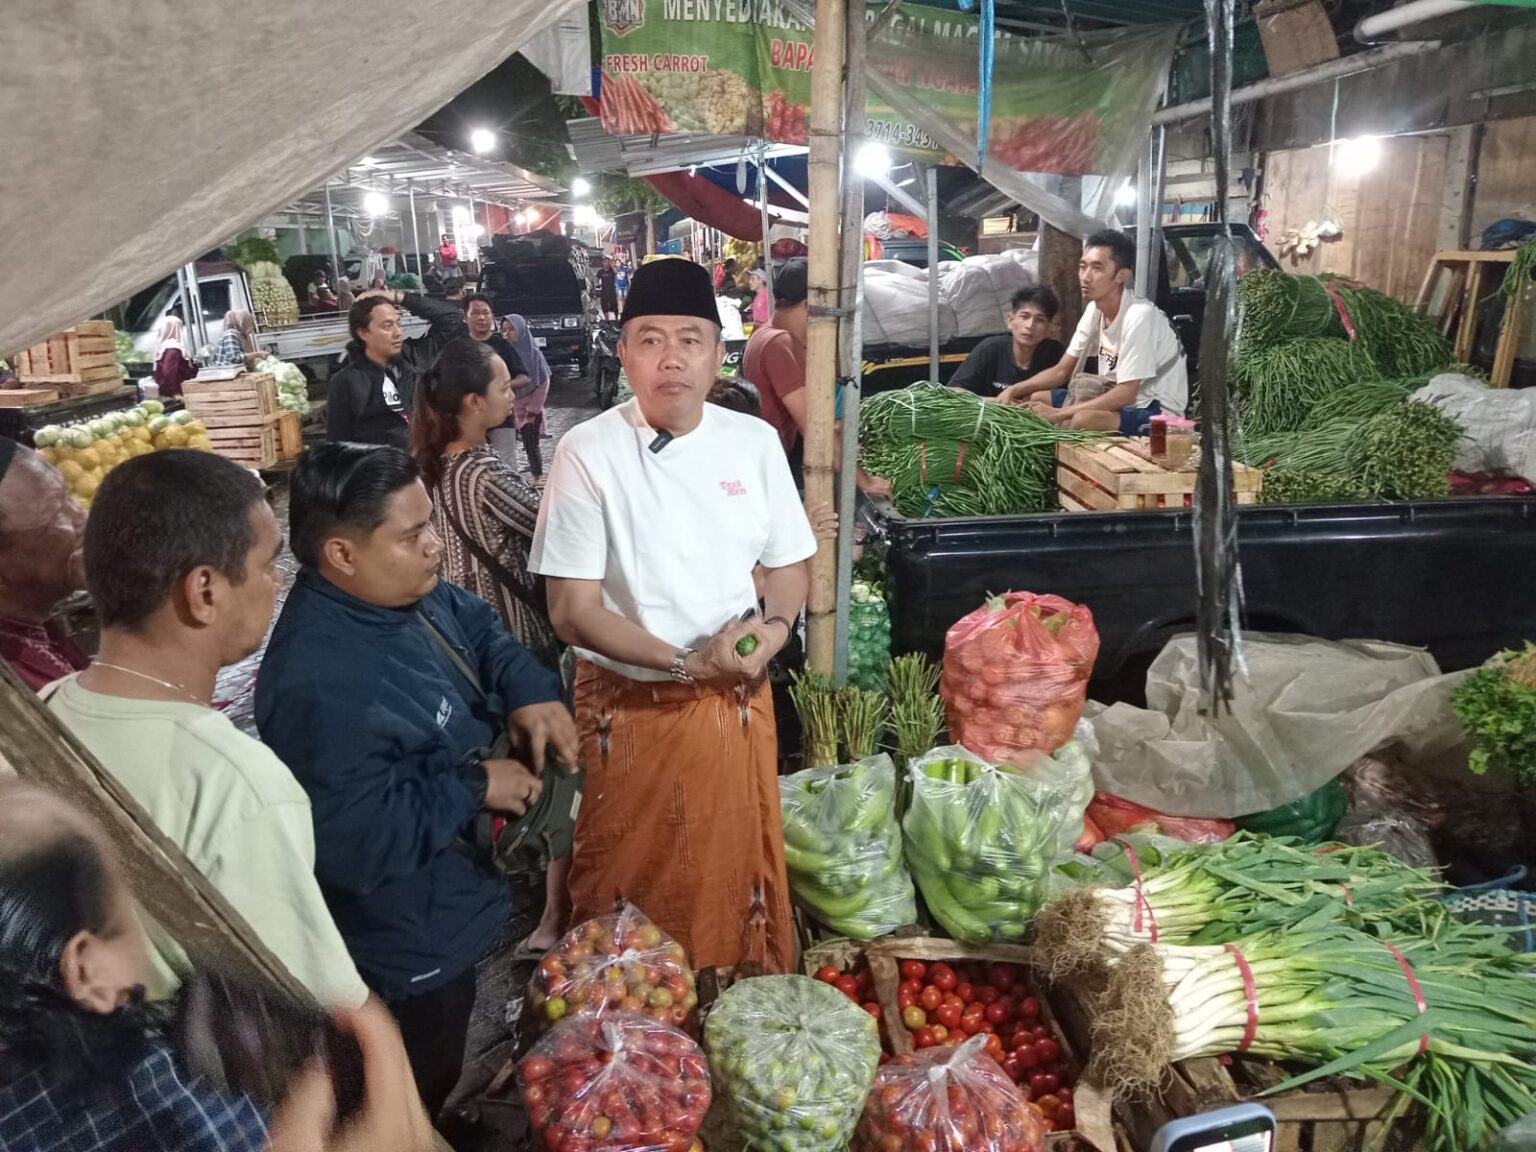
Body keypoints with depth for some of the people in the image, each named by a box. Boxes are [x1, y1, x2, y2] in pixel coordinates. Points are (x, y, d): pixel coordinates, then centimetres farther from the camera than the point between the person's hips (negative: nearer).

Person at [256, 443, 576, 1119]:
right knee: (415, 1110, 18)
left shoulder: (404, 592, -8)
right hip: (408, 947, -9)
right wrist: (475, 787, -25)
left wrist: (530, 691, -8)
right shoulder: (319, 684, -36)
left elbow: (475, 626, 11)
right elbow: (357, 844, -35)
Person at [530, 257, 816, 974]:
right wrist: (687, 661, -21)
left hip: (737, 702, 3)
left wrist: (775, 626, -14)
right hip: (629, 709, -3)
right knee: (632, 894, 14)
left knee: (741, 874, 18)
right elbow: (574, 611, -13)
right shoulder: (589, 452, -12)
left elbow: (788, 566, 8)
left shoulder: (754, 442, -1)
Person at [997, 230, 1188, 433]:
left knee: (1081, 420, -34)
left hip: (1157, 411, -8)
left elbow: (1126, 394, -26)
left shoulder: (1139, 316, -23)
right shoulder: (1095, 309, 3)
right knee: (1034, 400, 3)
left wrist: (1058, 413, -29)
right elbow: (1062, 371, 9)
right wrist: (1013, 390, -7)